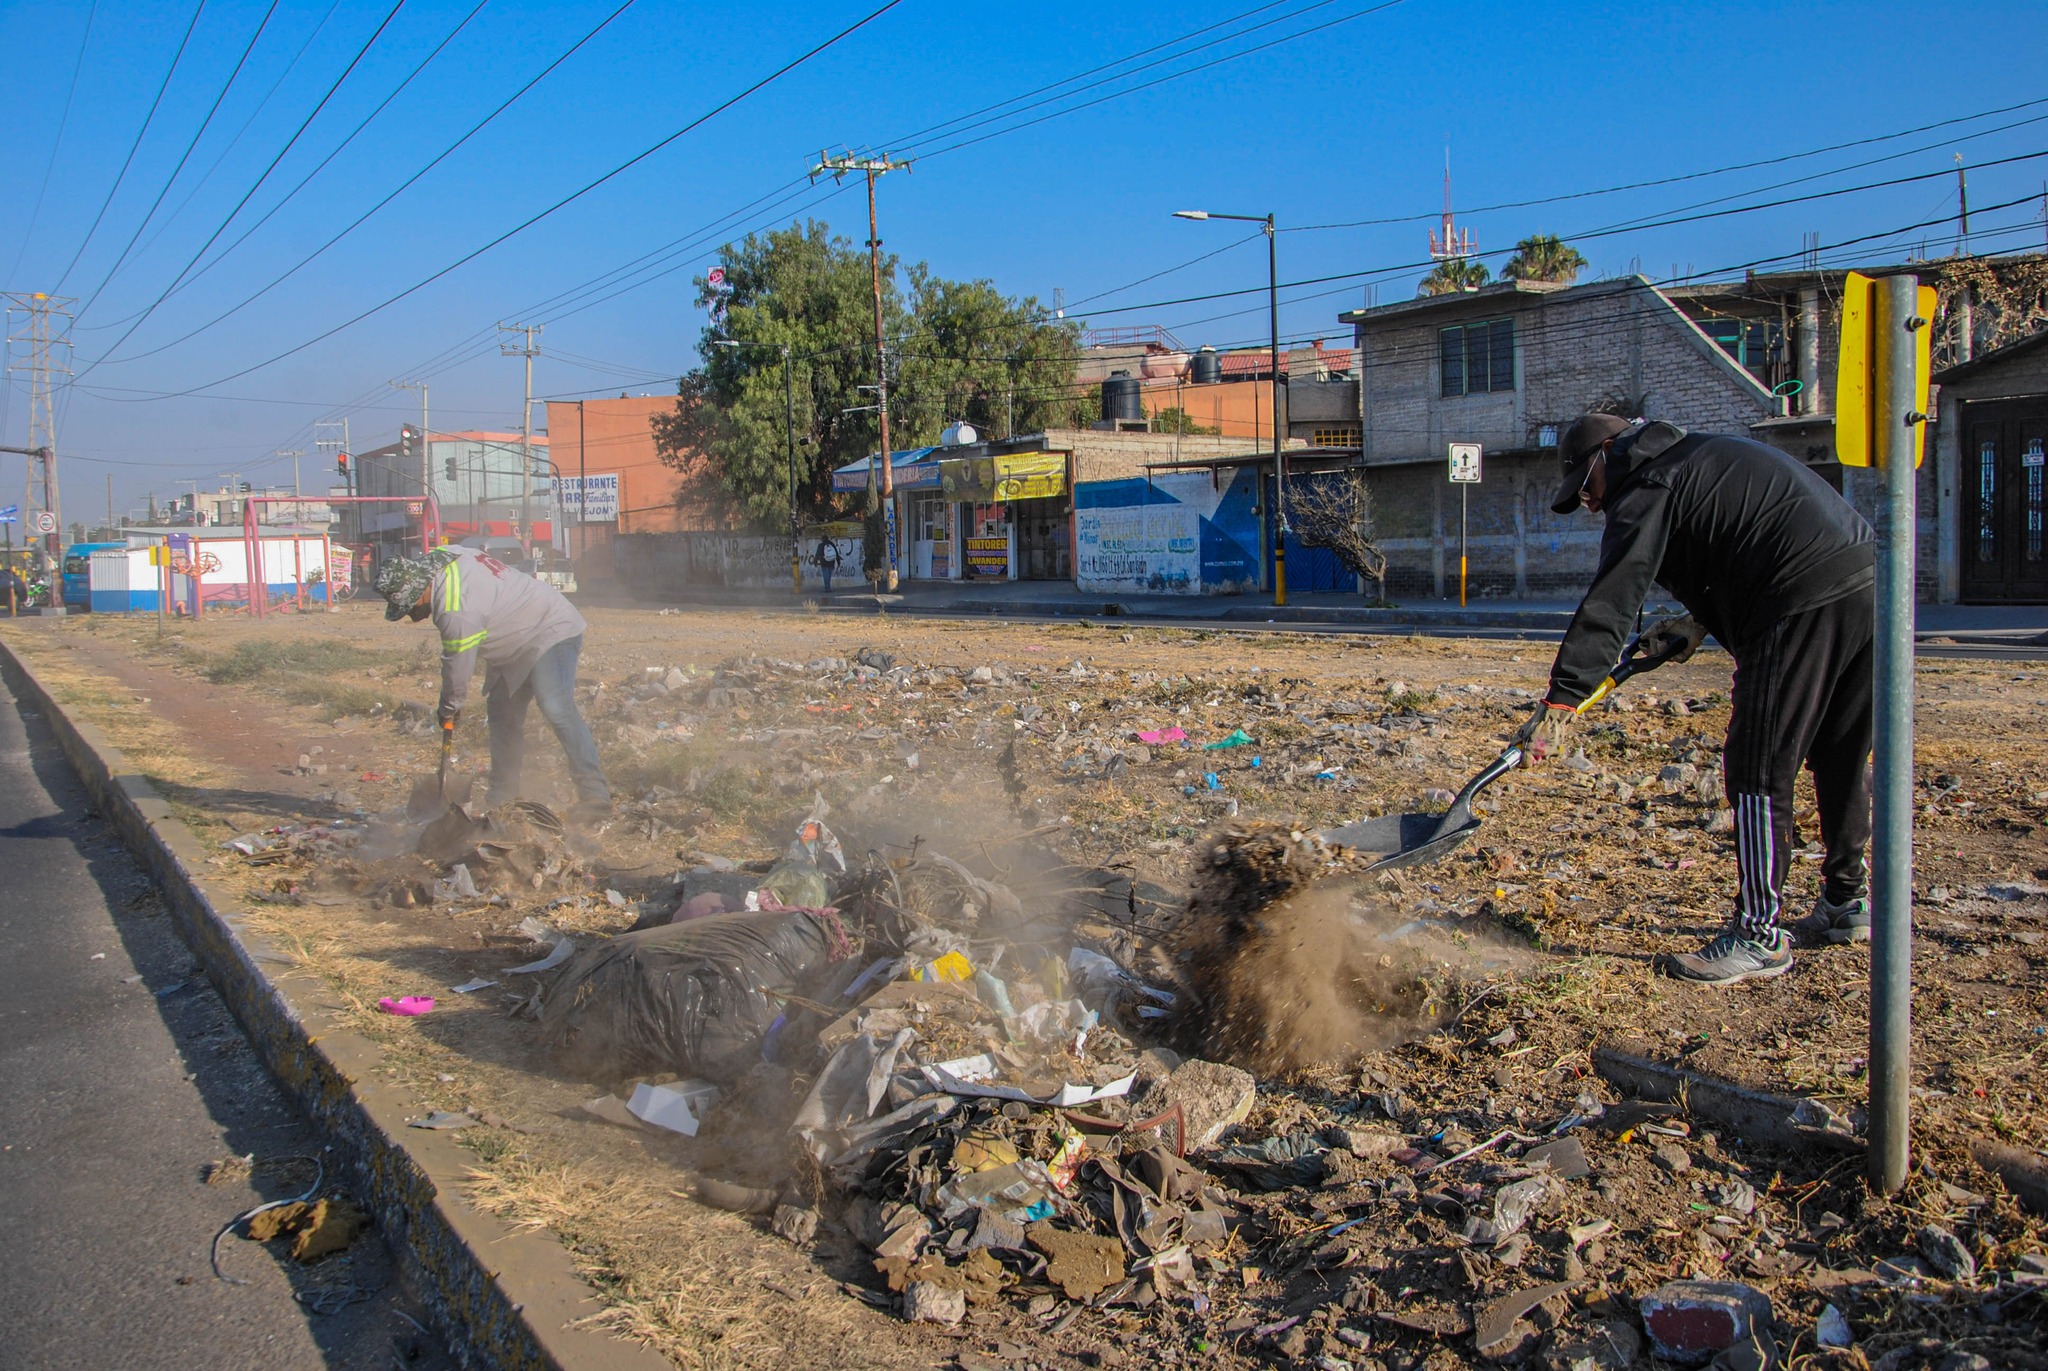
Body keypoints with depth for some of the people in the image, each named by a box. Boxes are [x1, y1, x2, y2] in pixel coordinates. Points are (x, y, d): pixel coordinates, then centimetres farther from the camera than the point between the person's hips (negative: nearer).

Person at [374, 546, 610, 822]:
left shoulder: (457, 608, -30)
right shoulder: (442, 557, -3)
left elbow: (458, 662, -18)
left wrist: (450, 705, 1)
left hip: (551, 634, -11)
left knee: (556, 709, -25)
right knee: (502, 710, 13)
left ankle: (594, 794, -28)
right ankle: (503, 795, 22)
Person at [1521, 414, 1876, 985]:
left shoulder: (1646, 492, -5)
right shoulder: (1701, 456, 24)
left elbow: (1608, 604, -15)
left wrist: (1561, 701, -18)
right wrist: (1701, 621, 19)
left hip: (1803, 607, -10)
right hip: (1867, 584, 10)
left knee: (1758, 770, -4)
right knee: (1841, 757, 20)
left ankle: (1760, 934, 0)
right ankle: (1847, 901, 33)